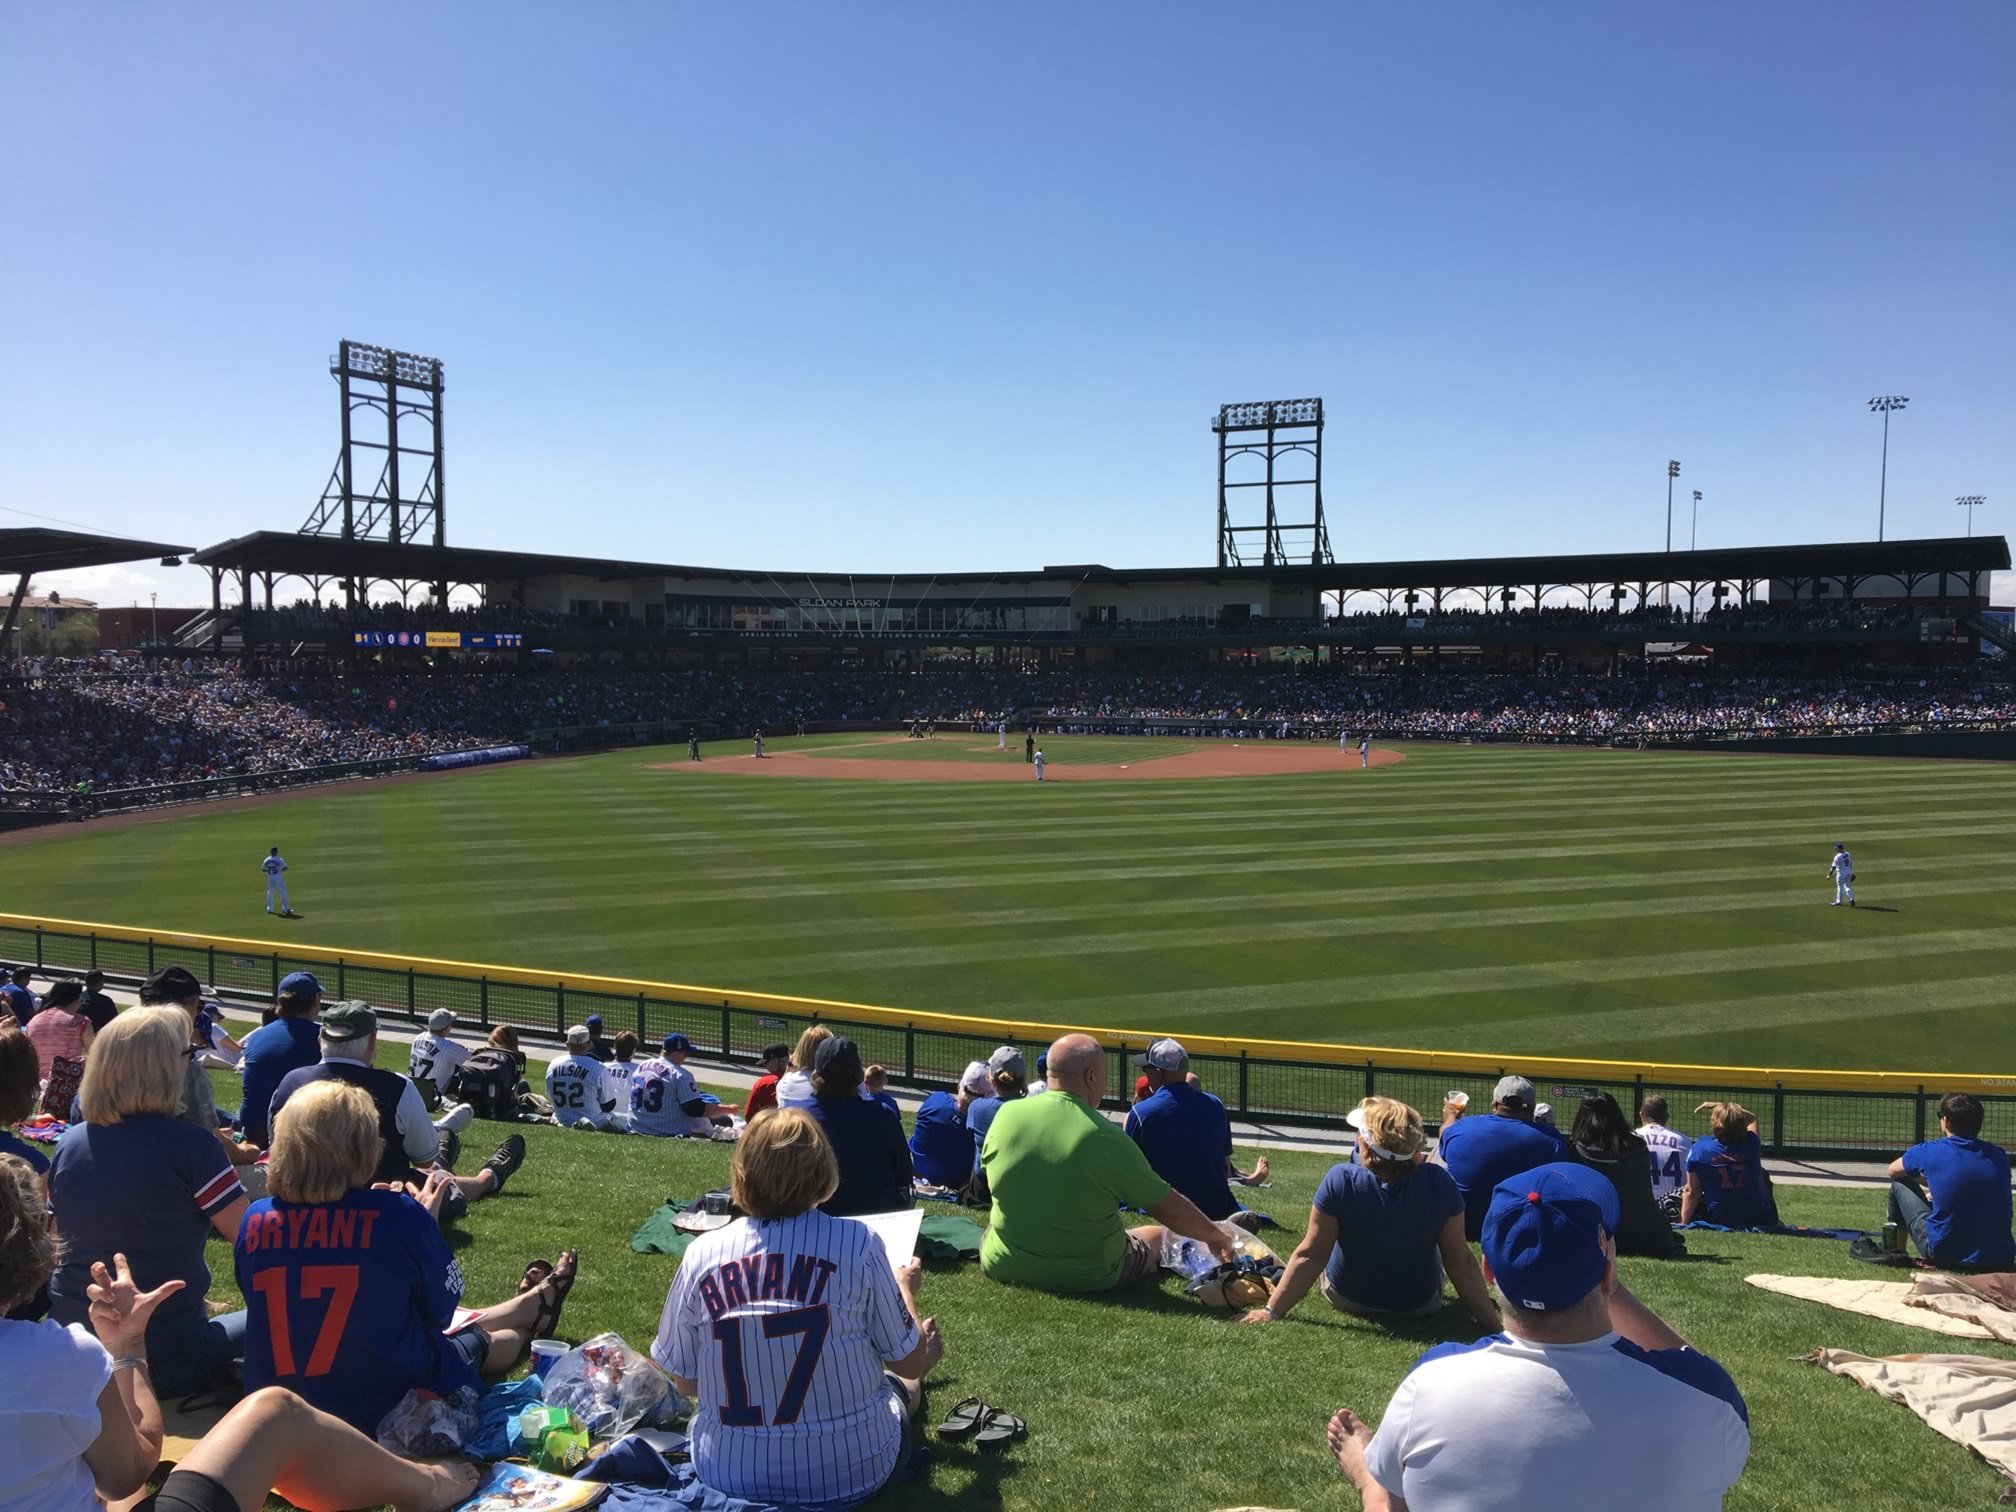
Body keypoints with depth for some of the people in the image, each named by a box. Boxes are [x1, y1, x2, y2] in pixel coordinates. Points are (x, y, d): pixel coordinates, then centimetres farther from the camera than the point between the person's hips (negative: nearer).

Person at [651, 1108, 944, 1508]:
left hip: (728, 1471, 3)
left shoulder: (702, 1254, -11)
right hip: (851, 1469, -2)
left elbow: (685, 1382, 0)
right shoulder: (857, 1244, -16)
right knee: (902, 1384, 32)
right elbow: (912, 1364, -5)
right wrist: (905, 1287, 15)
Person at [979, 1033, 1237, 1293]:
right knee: (1159, 1234, 24)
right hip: (1088, 1278, -2)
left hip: (1003, 1268, 2)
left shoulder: (1007, 1114, -11)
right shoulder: (1107, 1139, -21)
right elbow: (1170, 1208, -14)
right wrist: (1217, 1238, 4)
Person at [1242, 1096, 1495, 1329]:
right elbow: (1461, 1262, -20)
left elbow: (1310, 1255, -24)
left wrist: (1271, 1311, -16)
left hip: (1345, 1299, -1)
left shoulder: (1340, 1181, -30)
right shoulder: (1440, 1184, -25)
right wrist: (1492, 1323, -9)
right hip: (1420, 1305, 1)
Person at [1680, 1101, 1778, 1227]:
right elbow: (1751, 1118, 13)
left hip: (1719, 1221, -2)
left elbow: (1692, 1193, -10)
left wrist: (1683, 1224, -1)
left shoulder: (1699, 1149, -16)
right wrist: (1718, 1106, 13)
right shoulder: (1751, 1144, -12)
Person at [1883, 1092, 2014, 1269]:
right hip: (2001, 1261, 4)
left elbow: (1892, 1171, 13)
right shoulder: (1999, 1157, 1)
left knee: (1899, 1183, 15)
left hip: (1944, 1255, -4)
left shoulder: (1930, 1151, -8)